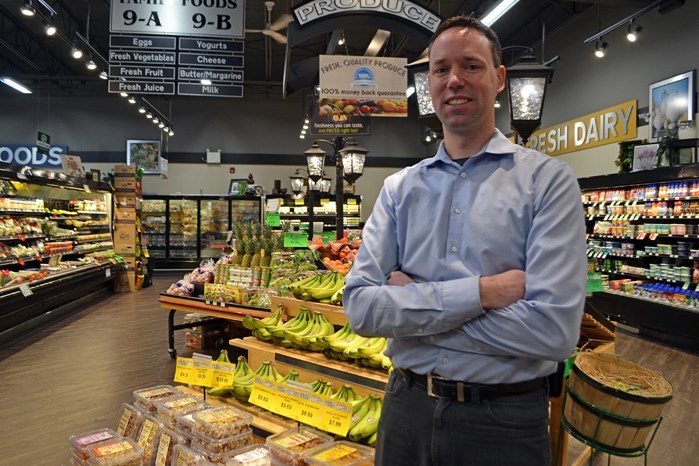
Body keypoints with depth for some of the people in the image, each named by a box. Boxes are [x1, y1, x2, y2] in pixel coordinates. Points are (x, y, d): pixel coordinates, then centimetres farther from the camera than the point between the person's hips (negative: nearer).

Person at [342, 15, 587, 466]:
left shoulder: (547, 179, -9)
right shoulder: (399, 188, 1)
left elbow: (553, 329, -20)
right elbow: (361, 307, -9)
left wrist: (413, 304, -14)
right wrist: (479, 292, -20)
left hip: (505, 418, -3)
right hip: (407, 408, 3)